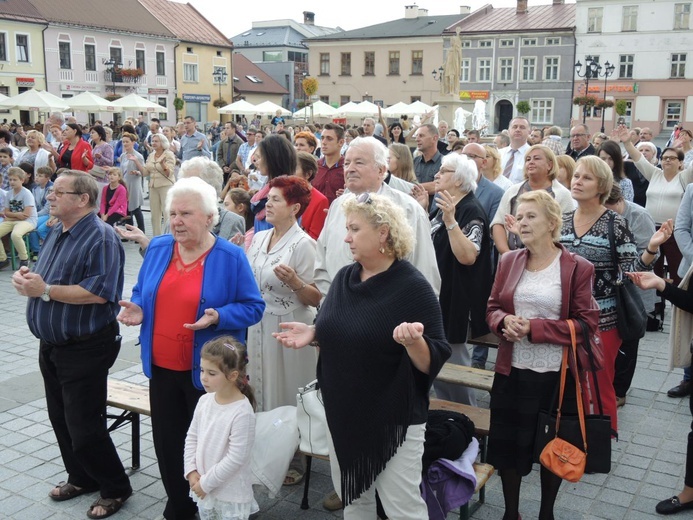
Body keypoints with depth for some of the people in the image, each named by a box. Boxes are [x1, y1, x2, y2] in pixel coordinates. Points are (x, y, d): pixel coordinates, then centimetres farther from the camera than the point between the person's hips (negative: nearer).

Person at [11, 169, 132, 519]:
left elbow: (100, 291, -30)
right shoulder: (56, 233, 10)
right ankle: (81, 478, 38)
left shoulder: (100, 238, -20)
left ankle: (116, 488, 19)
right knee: (61, 418, 20)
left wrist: (45, 290, -26)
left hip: (85, 348, -9)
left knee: (83, 427, -1)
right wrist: (26, 277, -3)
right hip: (51, 344, 9)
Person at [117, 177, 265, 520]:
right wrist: (138, 310, -8)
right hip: (161, 366, 5)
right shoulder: (157, 248, 3)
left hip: (207, 370, -4)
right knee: (166, 440, 14)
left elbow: (253, 307, -9)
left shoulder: (230, 257, -10)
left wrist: (218, 317, -25)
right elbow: (142, 293, 15)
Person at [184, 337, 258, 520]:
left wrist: (206, 482, -16)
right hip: (203, 487, 7)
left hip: (231, 493, -7)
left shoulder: (242, 413, -24)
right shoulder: (204, 401, -4)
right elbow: (192, 438, 7)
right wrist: (191, 471, -3)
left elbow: (235, 458, -23)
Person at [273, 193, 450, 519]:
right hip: (342, 415, 7)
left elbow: (434, 361, -18)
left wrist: (412, 340, -38)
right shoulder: (343, 278, 2)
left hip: (394, 421, -6)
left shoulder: (413, 287, -18)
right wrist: (311, 333, -4)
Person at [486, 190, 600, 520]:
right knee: (507, 443, 10)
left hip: (557, 374, -3)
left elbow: (587, 323, -10)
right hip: (511, 370, 3)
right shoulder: (508, 261, 4)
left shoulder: (578, 268, -9)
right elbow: (492, 308, 11)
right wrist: (505, 321, -13)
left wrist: (534, 328, -19)